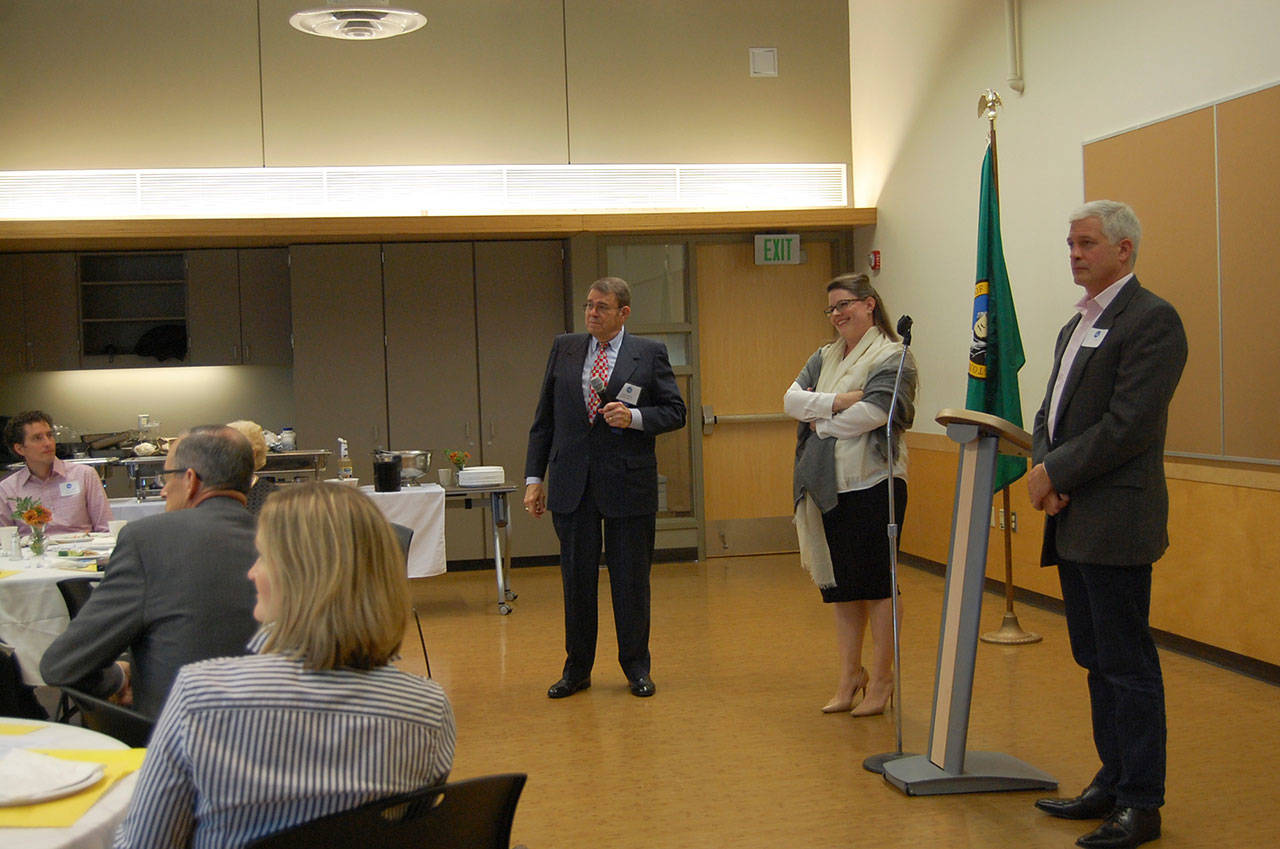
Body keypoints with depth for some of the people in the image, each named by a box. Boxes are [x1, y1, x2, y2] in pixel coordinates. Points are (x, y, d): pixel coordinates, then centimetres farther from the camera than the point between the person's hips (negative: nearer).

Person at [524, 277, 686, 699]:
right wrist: (535, 477, 5)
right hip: (572, 486, 2)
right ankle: (577, 668, 22)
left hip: (628, 485, -2)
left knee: (631, 580, 6)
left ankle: (636, 667, 21)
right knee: (576, 579, 9)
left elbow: (675, 411, 3)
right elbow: (544, 418, 9)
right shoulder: (564, 348, 8)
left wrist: (635, 417, -16)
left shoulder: (650, 354, 1)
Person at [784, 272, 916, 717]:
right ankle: (849, 673, 20)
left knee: (876, 581, -1)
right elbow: (792, 399, 3)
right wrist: (840, 401, -12)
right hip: (830, 485, 6)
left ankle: (881, 679, 9)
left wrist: (821, 422, -5)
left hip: (873, 482, -6)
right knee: (841, 582, 10)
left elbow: (874, 412, -17)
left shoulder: (893, 357, -3)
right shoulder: (824, 358, 17)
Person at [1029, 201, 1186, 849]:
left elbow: (1129, 425, -19)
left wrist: (1056, 472, -12)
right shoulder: (1076, 326, 19)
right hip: (1074, 523, 9)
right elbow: (1051, 412, 18)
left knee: (1128, 664, -2)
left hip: (1116, 523, -9)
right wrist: (1043, 470, -1)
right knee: (1097, 661, 15)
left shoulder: (1152, 321, -10)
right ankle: (1114, 780, 27)